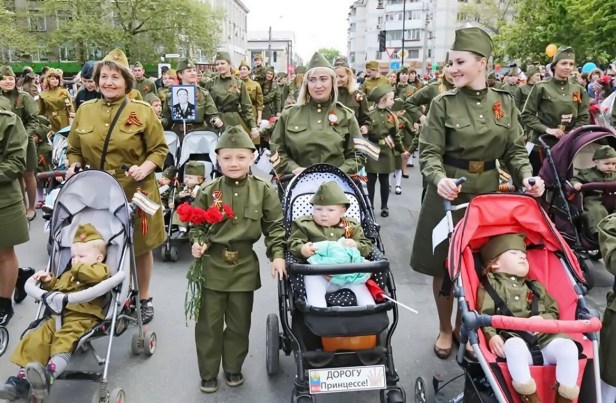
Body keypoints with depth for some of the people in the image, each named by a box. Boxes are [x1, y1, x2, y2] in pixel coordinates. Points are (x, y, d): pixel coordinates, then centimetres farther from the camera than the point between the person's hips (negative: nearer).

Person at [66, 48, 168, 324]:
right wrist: (74, 167, -5)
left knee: (140, 247, 11)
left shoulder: (143, 111, -5)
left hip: (135, 192, -2)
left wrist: (147, 167, -18)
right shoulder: (84, 111, 5)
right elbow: (74, 150, 14)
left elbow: (160, 148, -1)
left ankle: (143, 299, 31)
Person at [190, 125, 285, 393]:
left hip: (245, 266, 0)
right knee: (209, 322, 8)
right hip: (212, 264, 0)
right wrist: (196, 242, -12)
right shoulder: (208, 192, -3)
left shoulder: (263, 191, -3)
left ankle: (233, 367, 36)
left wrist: (278, 254, -9)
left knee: (239, 322, 14)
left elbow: (275, 226, 1)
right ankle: (208, 373, 27)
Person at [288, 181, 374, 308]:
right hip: (317, 274, -2)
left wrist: (356, 245, -11)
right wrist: (302, 249, -23)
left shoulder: (352, 227, 14)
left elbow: (367, 247, 13)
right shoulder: (305, 225, 10)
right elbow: (293, 244, 1)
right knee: (314, 291, -27)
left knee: (360, 287, -10)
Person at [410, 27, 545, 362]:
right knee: (443, 265, 7)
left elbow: (515, 150, 6)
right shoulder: (443, 104, -6)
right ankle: (445, 329, 28)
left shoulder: (504, 102, 3)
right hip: (448, 193, -2)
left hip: (488, 193, 3)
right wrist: (439, 179, -30)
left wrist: (527, 176, -12)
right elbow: (429, 152, -10)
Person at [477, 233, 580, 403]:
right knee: (514, 346, -39)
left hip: (544, 337, 4)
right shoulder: (489, 286, 11)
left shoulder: (535, 287, 28)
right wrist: (492, 336, -19)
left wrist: (543, 319, -2)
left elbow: (554, 312, 23)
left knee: (568, 347, -25)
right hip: (513, 337, -4)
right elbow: (484, 316, 0)